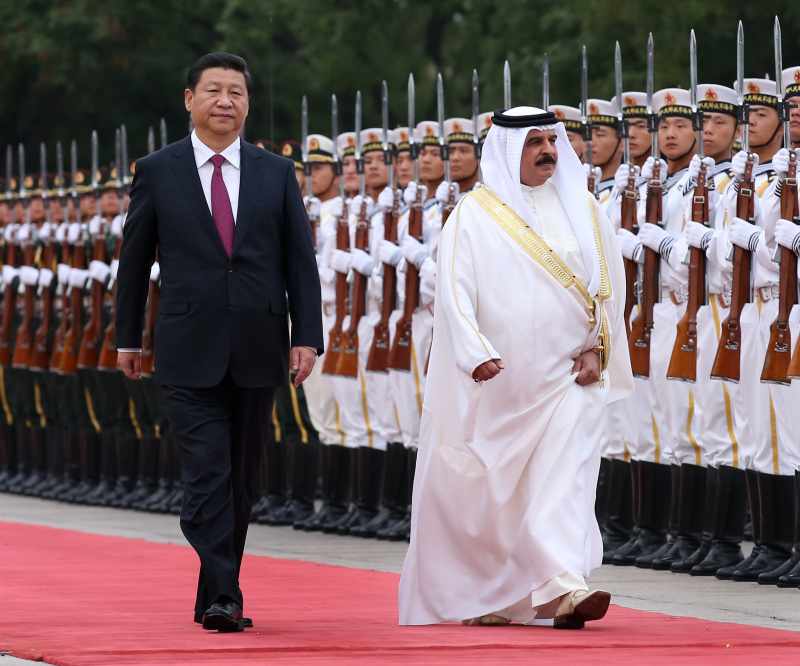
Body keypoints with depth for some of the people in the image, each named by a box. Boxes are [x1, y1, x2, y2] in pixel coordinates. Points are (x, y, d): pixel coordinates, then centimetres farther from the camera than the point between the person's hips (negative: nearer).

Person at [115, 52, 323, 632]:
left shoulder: (277, 174, 8)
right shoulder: (157, 171, 3)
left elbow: (300, 260, 7)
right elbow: (135, 259, 9)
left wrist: (307, 336, -2)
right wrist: (129, 338, 11)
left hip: (258, 350, 3)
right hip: (189, 353, -3)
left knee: (242, 479, 8)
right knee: (208, 474, -13)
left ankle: (216, 596, 19)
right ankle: (223, 600, -17)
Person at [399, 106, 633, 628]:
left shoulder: (582, 209, 9)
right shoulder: (474, 215, 0)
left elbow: (610, 283, 12)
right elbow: (454, 289, -8)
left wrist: (597, 346, 0)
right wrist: (475, 352, -21)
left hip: (568, 375, 1)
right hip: (496, 380, -1)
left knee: (565, 477, -14)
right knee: (488, 486, 6)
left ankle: (563, 587, -24)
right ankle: (483, 597, 22)